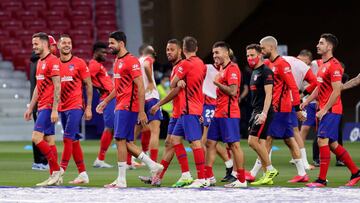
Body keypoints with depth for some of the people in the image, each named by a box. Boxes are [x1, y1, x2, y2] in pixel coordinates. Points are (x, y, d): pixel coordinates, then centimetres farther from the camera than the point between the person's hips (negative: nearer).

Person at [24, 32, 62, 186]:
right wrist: (30, 108, 22)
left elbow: (57, 87, -17)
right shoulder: (40, 62, 17)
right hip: (42, 107, 9)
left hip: (49, 107, -9)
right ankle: (54, 176, 7)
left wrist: (54, 110, -21)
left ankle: (56, 170, -10)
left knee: (36, 137, -15)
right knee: (49, 141, 7)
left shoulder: (53, 61, -12)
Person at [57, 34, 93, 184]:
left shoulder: (79, 63, -4)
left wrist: (88, 107, -6)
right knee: (74, 141, 9)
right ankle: (83, 174, 14)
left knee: (68, 138, -14)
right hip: (63, 108, 5)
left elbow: (89, 85, -1)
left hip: (76, 106, -5)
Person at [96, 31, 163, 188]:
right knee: (127, 143, 8)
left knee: (120, 140, -9)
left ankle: (121, 180, -5)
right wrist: (105, 101, 23)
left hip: (128, 107, -9)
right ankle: (153, 166, 15)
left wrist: (141, 112, -20)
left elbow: (140, 88, -16)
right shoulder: (117, 61, 17)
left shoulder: (131, 61, -13)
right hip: (120, 106, 9)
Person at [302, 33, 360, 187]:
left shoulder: (334, 66, -15)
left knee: (322, 141, -13)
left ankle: (322, 179, -11)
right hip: (325, 110, 10)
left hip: (331, 110, -10)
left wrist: (324, 110, -19)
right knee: (333, 144, 12)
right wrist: (307, 101, 16)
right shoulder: (323, 65, 16)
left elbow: (336, 91, -19)